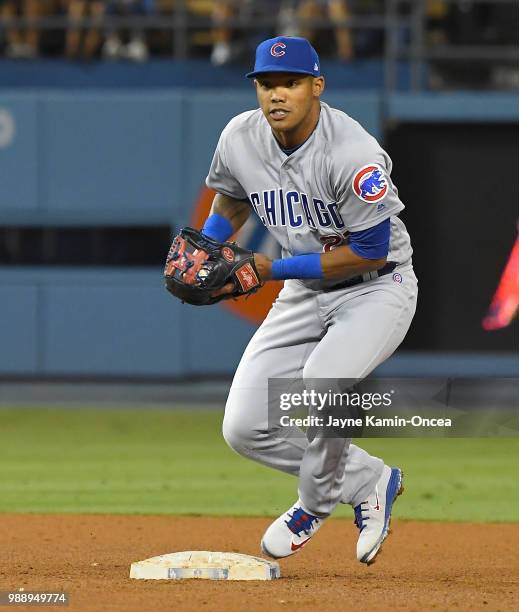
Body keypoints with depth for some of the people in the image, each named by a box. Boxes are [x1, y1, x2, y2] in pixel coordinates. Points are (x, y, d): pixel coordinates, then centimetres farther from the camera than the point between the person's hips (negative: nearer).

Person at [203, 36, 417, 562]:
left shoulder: (352, 154, -26)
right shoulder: (240, 139, -8)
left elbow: (371, 252, -23)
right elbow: (231, 202, 15)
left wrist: (273, 270, -22)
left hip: (377, 287, -6)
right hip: (303, 293, 6)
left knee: (320, 380, -34)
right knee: (244, 429, -5)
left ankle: (318, 503, -6)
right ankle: (370, 482, 15)